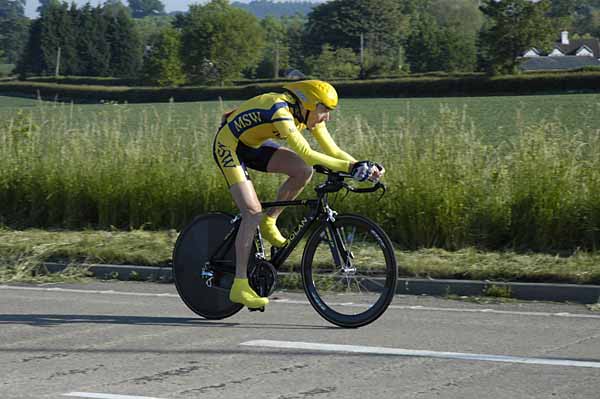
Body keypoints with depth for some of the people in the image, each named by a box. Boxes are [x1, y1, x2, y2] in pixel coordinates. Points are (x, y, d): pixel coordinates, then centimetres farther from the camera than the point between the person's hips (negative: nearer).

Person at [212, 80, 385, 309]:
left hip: (253, 146, 8)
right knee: (253, 212, -20)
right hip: (228, 146, -8)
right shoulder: (280, 110, -33)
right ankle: (239, 286, -16)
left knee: (303, 171, -14)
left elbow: (333, 151, -7)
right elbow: (307, 154, -41)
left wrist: (365, 167, -23)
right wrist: (349, 167, -45)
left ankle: (269, 223, 5)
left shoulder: (308, 115, -7)